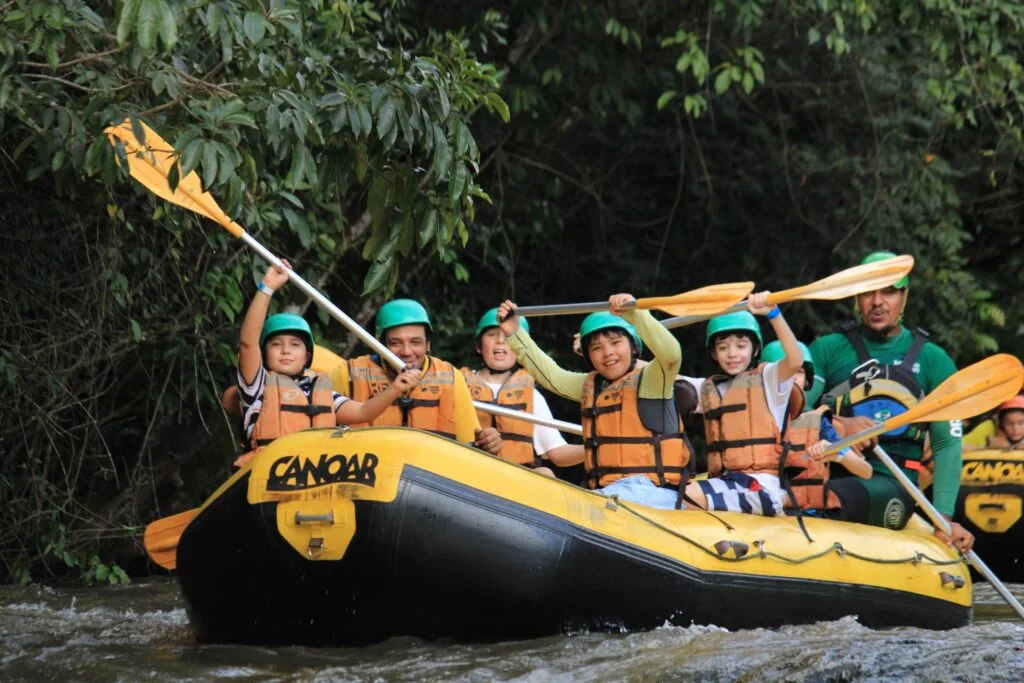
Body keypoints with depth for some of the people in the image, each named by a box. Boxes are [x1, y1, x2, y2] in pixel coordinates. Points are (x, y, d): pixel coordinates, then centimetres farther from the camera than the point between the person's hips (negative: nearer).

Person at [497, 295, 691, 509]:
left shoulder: (649, 380, 0)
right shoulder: (589, 386, 21)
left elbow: (671, 354, -19)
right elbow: (550, 374, 22)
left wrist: (634, 314, -27)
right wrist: (514, 333, 16)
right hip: (606, 492, 7)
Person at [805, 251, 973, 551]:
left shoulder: (933, 360, 13)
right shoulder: (826, 349, 14)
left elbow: (947, 443, 8)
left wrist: (944, 518, -5)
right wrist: (836, 424, -18)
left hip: (892, 483, -1)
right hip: (827, 470, 1)